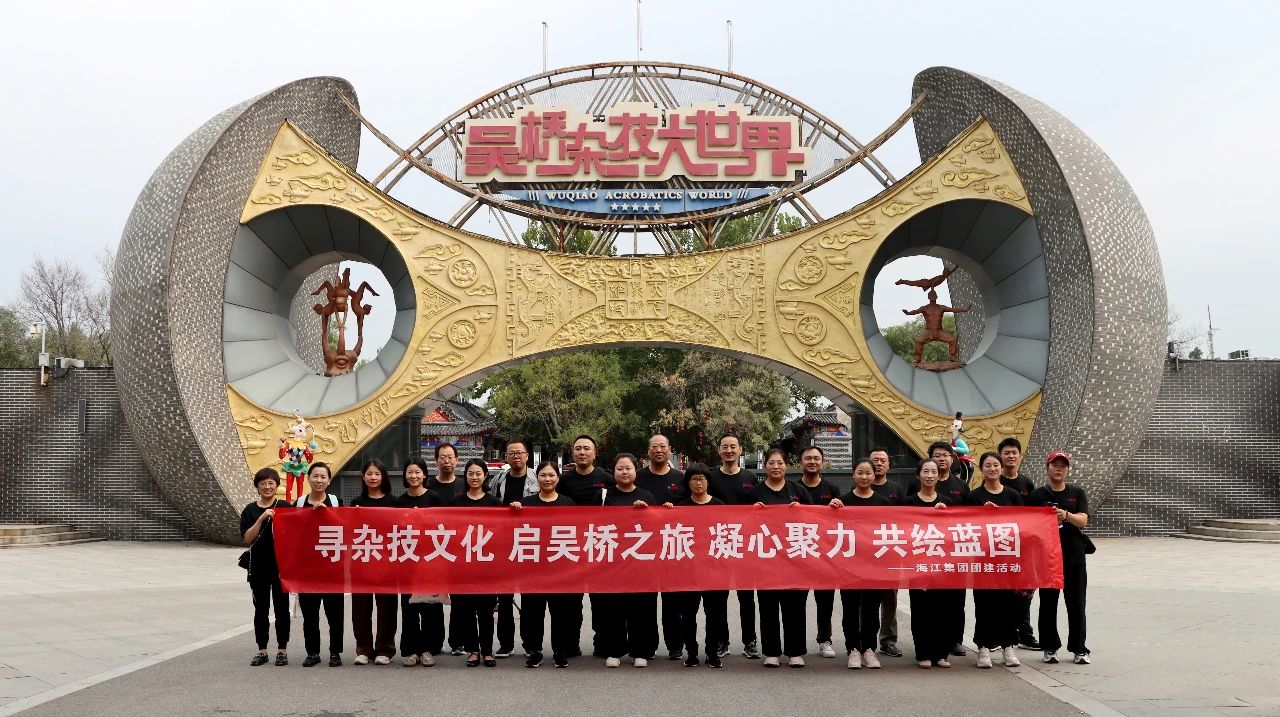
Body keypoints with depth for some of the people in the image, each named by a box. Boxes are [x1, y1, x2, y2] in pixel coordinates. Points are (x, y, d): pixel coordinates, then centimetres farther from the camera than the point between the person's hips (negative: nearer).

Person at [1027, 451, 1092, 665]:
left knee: (1076, 604, 3)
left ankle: (1079, 649, 12)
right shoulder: (1037, 495, 3)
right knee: (1048, 603, 4)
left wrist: (1066, 515, -25)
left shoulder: (1077, 493, 6)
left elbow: (1083, 520, -8)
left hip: (1074, 556, 1)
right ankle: (1050, 647, 15)